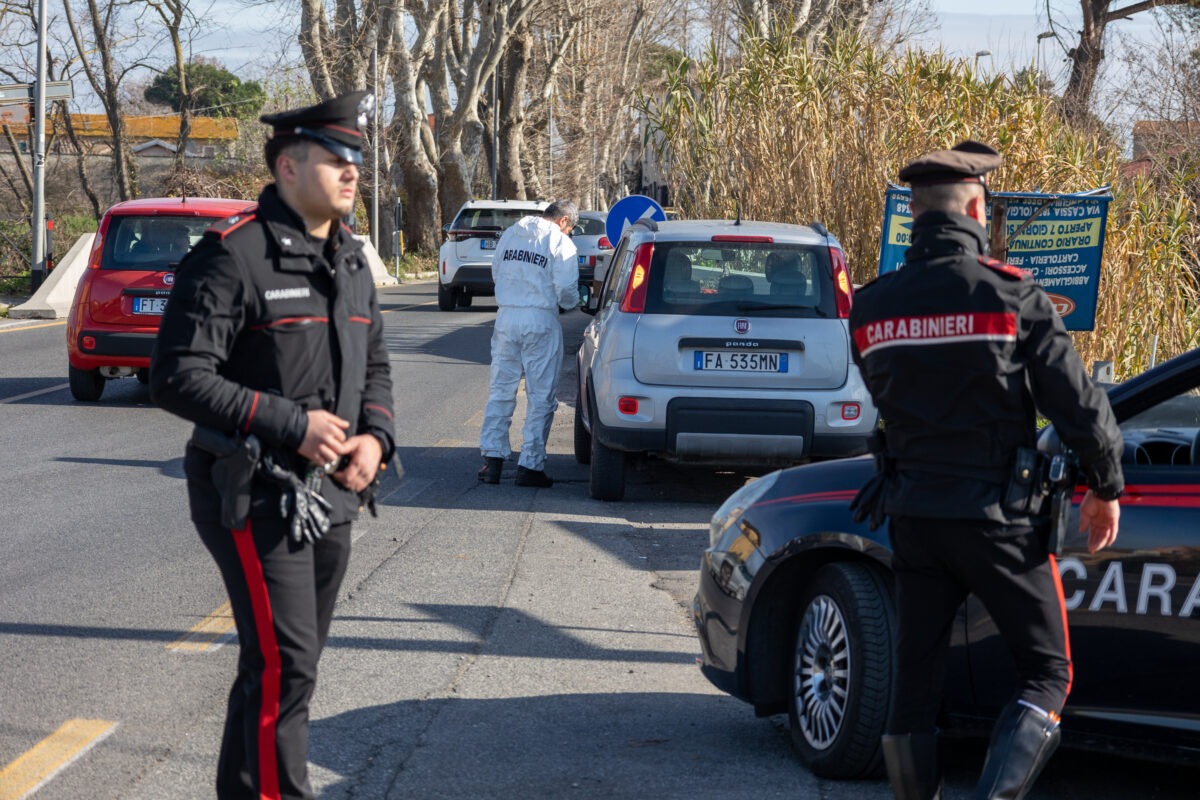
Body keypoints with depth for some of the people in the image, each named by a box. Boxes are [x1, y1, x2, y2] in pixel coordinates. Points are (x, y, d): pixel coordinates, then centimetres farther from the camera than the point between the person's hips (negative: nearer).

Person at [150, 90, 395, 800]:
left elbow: (375, 363, 22)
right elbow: (178, 378, -18)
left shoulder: (350, 260, 12)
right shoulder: (231, 255, -14)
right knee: (282, 664, -12)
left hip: (330, 495, 8)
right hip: (256, 494, -8)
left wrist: (375, 435, 0)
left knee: (295, 662, 13)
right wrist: (291, 424, -21)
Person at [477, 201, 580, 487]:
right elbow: (566, 290, -10)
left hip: (506, 318, 5)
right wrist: (572, 302, 11)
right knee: (541, 396, 4)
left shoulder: (509, 236, 11)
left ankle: (492, 459, 9)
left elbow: (496, 274, 17)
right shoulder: (560, 243, -6)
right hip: (541, 321, -5)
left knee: (500, 391, 13)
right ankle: (530, 466, 3)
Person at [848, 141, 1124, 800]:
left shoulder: (871, 307, 1)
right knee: (1047, 671, 7)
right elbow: (1080, 406, -10)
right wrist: (1106, 487, 5)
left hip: (914, 515, 4)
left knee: (914, 683, 12)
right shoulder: (1010, 295, -12)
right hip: (999, 519, -4)